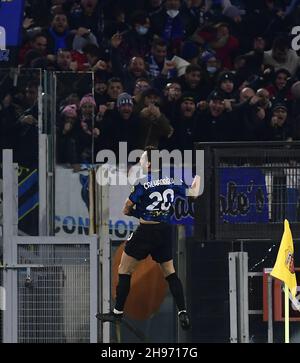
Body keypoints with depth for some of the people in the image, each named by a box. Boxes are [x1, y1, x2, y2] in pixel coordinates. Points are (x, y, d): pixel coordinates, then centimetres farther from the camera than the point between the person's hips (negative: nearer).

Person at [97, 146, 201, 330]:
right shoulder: (172, 181, 1)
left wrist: (134, 212, 16)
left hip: (146, 231, -6)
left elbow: (126, 209, -7)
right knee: (170, 272, 17)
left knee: (125, 270, 7)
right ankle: (183, 313, 6)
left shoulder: (143, 184, -14)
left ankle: (118, 312, 9)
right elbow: (193, 193, 17)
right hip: (165, 232, 6)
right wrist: (198, 177, 38)